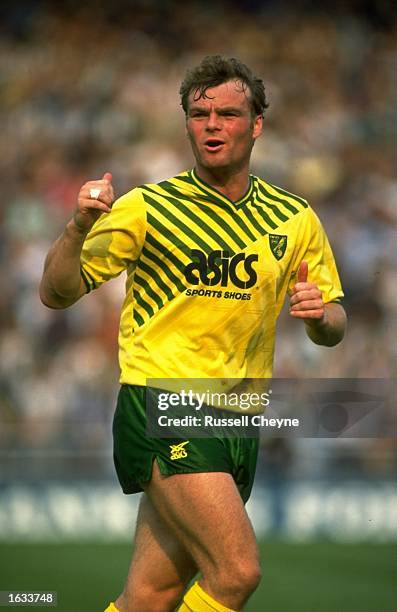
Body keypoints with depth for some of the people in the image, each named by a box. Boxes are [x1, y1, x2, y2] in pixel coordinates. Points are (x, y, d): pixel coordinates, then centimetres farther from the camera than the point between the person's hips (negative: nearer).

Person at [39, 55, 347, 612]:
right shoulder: (146, 207, -1)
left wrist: (320, 315, -7)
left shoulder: (295, 220, 10)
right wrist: (78, 229, -20)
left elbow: (333, 328, 17)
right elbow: (56, 294, -1)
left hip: (238, 421, 5)